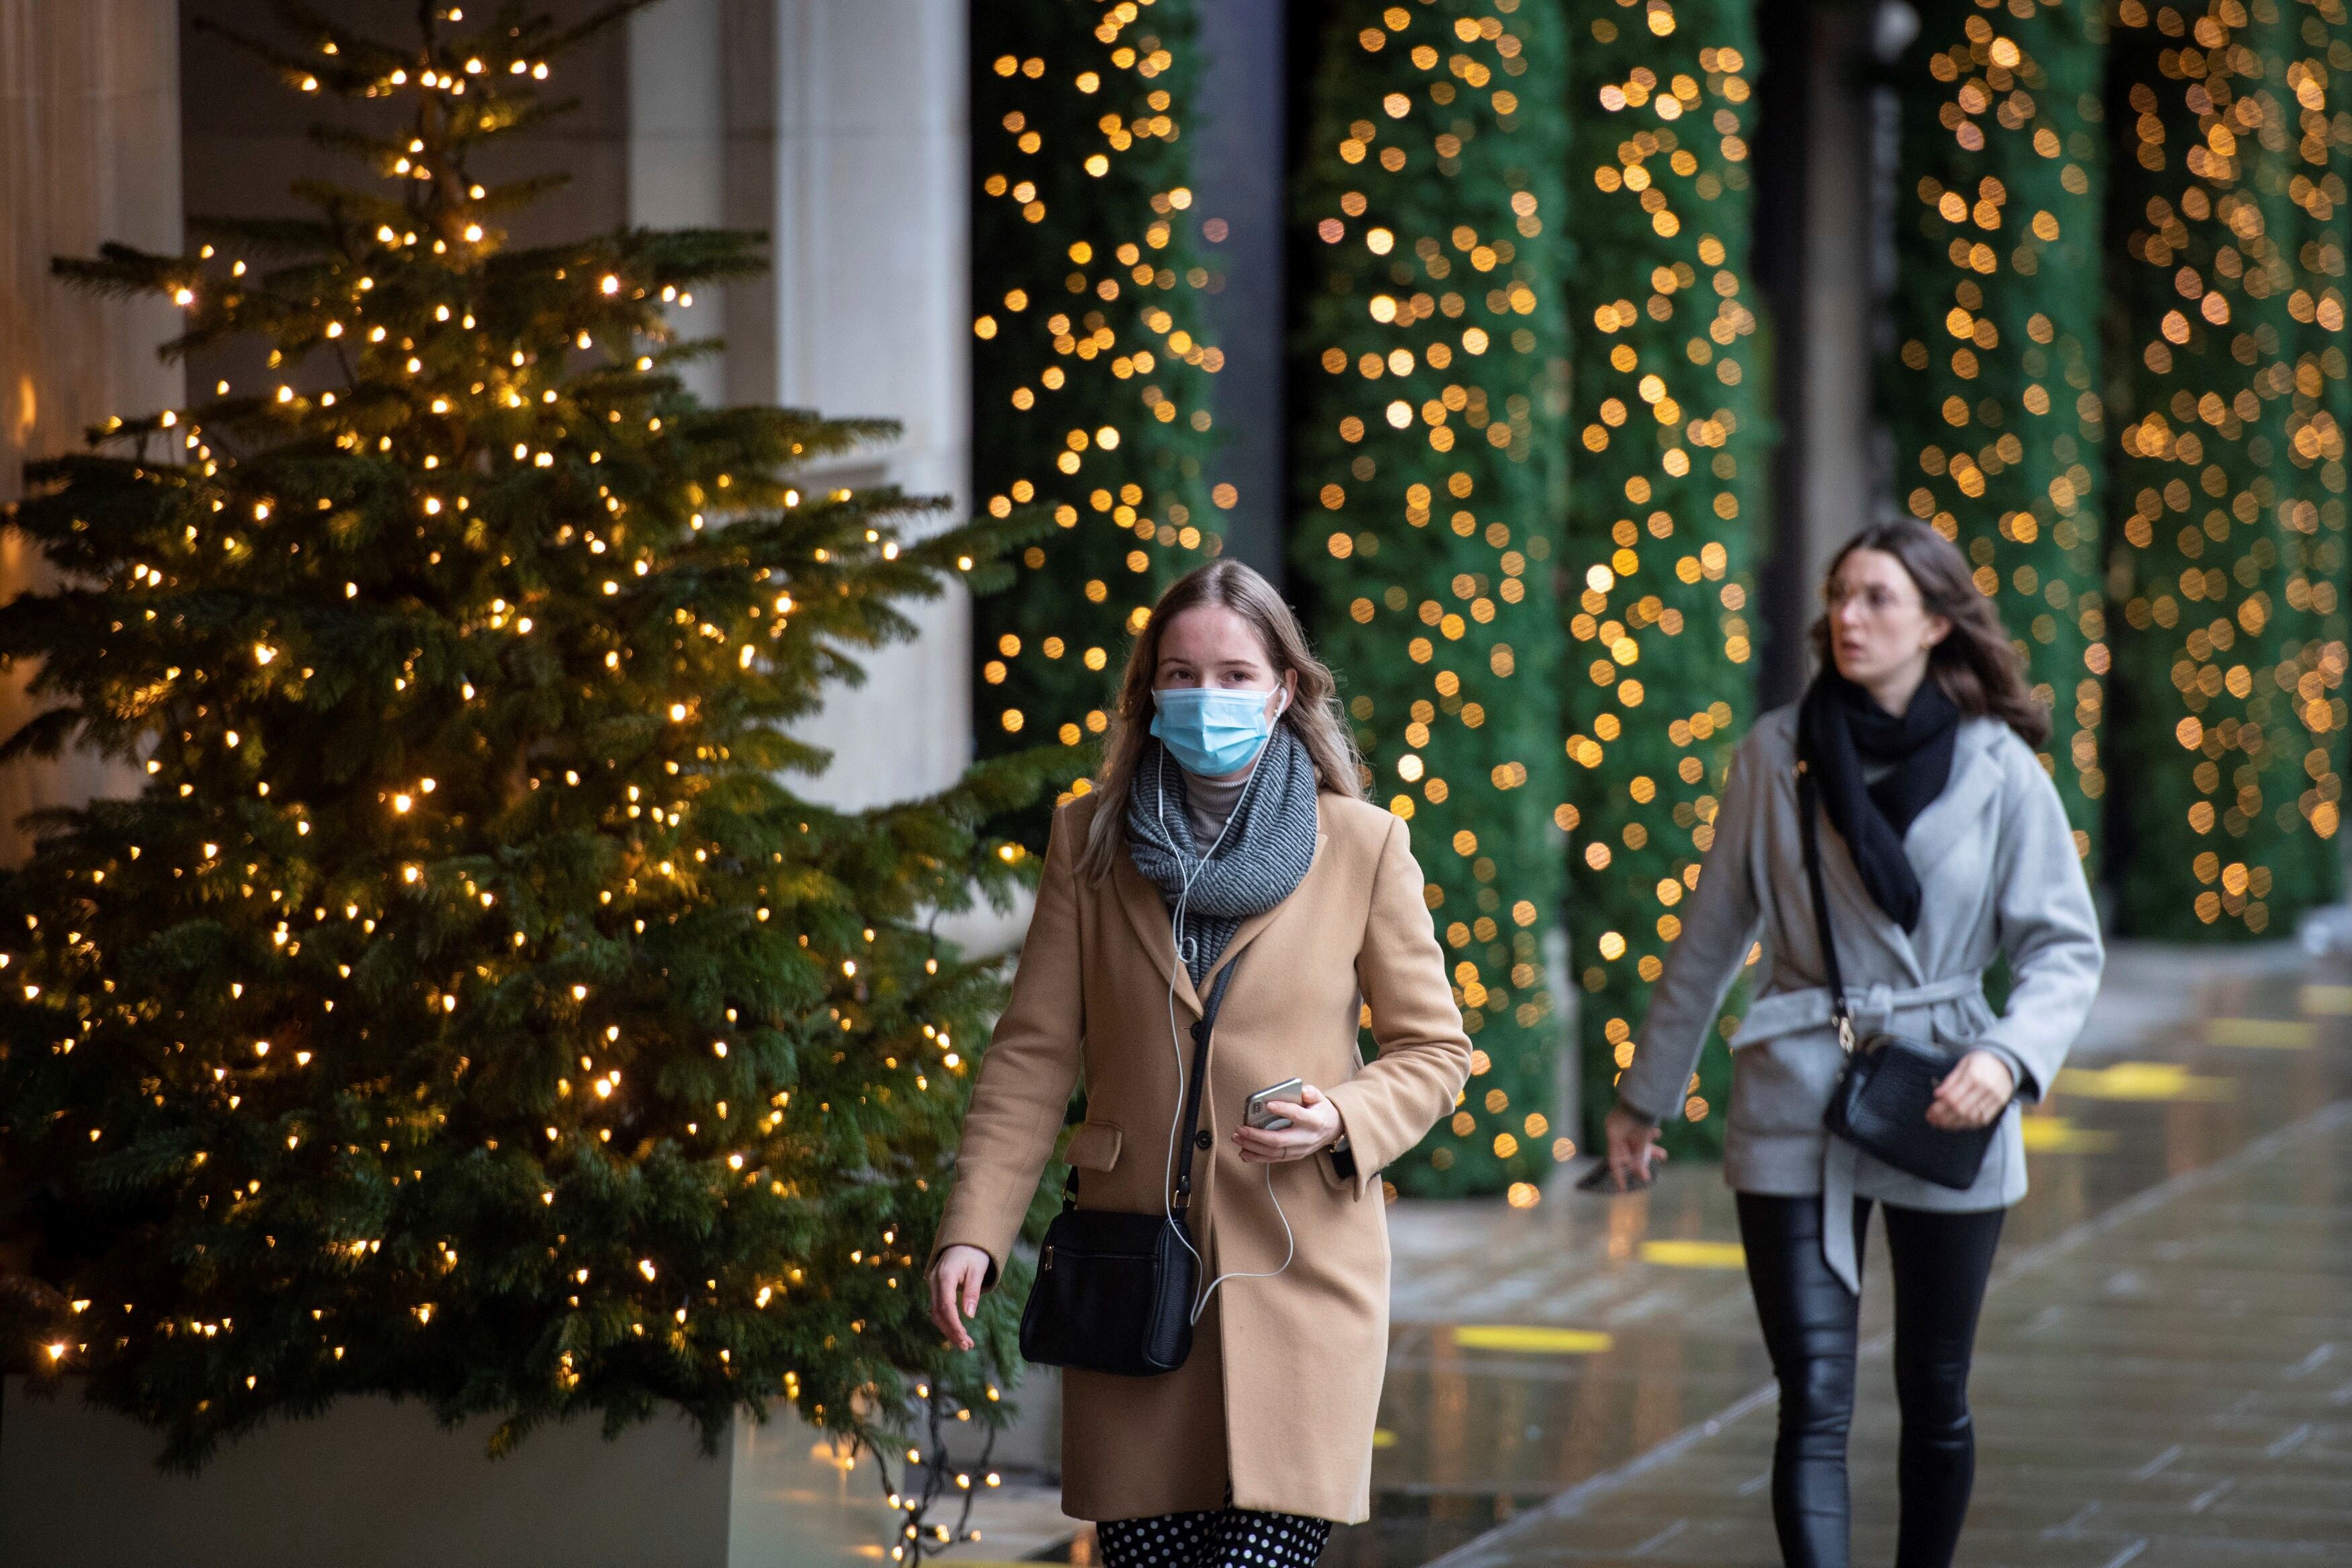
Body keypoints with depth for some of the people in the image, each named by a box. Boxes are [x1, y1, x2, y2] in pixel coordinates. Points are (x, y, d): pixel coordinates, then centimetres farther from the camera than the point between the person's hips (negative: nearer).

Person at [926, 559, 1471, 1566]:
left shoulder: (1363, 847, 3)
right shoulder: (1090, 841, 7)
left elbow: (1433, 1050, 9)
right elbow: (1034, 1053, 6)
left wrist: (1342, 1121, -12)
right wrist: (972, 1232, -4)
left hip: (1299, 1271, -2)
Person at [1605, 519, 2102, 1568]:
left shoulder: (2000, 770, -3)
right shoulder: (1777, 755, 2)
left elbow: (2065, 948, 0)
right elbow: (1710, 942, 11)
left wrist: (2008, 1056, -19)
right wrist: (1645, 1096, 17)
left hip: (1942, 1113, 0)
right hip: (1796, 1108, 0)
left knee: (1934, 1399, 12)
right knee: (1814, 1401, -9)